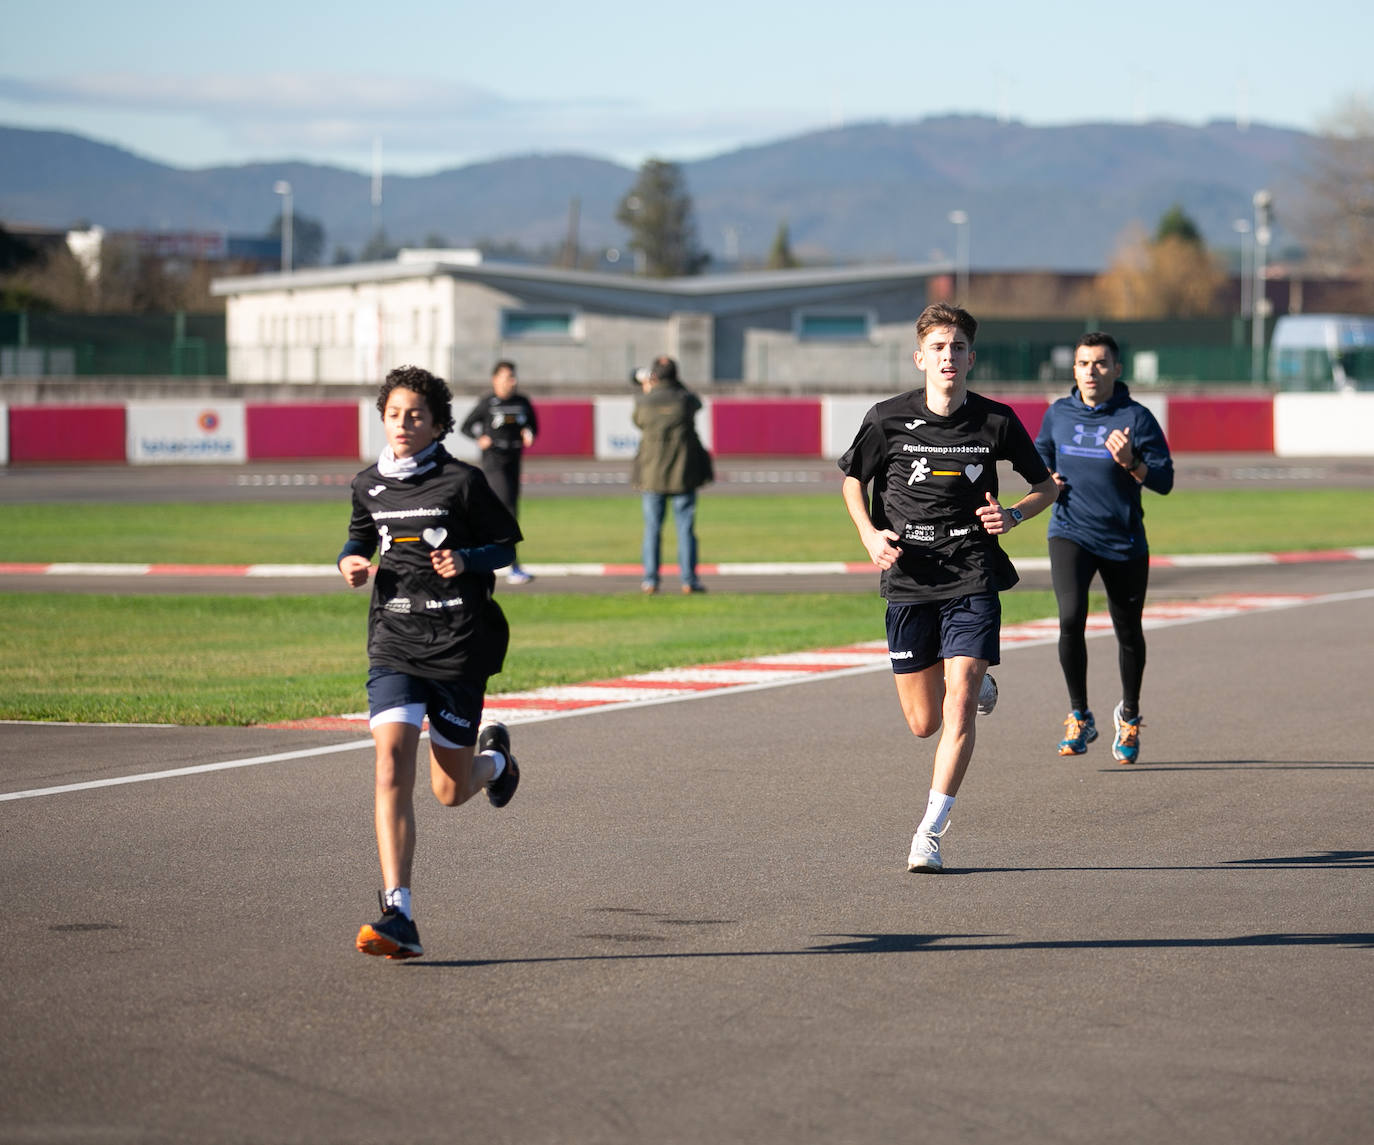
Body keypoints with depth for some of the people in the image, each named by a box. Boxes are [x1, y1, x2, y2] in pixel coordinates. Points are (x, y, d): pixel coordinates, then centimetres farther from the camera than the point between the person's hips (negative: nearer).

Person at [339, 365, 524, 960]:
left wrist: (465, 561, -15)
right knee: (391, 764, -17)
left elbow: (507, 542, 4)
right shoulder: (369, 484, 7)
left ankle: (495, 756, 46)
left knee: (451, 792, 6)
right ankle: (397, 918, -21)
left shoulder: (462, 482, -5)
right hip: (394, 642, 2)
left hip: (458, 642, -2)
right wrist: (351, 560, 4)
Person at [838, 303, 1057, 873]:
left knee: (957, 711, -14)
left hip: (972, 578, -1)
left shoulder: (996, 421, -3)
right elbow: (853, 479, 12)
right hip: (908, 580, 1)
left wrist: (1014, 515, -10)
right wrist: (870, 534, -5)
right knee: (923, 722, 8)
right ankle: (979, 685, 43)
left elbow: (1046, 485, 10)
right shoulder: (888, 418, -4)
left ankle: (929, 835, -9)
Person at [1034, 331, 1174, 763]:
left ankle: (1129, 715, 36)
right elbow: (1041, 458, 22)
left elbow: (1164, 480, -8)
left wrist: (1131, 463, -26)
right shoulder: (1058, 414, 4)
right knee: (1071, 618, -21)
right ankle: (1079, 717, -5)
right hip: (1070, 532, 1)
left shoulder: (1136, 418, -6)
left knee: (1129, 633, 11)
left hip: (1124, 541, -1)